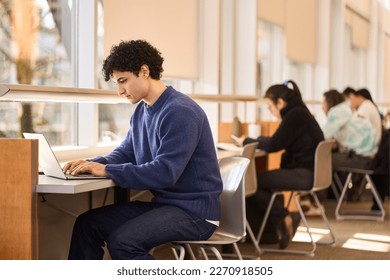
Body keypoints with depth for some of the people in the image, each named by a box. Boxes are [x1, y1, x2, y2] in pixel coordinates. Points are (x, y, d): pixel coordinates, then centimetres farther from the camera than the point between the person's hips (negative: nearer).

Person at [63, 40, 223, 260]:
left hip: (194, 211, -9)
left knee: (122, 240, -28)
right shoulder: (142, 110, 10)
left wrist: (107, 171, -22)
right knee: (88, 224, -2)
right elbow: (125, 153, 18)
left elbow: (164, 173, -26)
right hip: (163, 202, 9)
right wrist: (94, 164, -3)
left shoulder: (181, 112, -19)